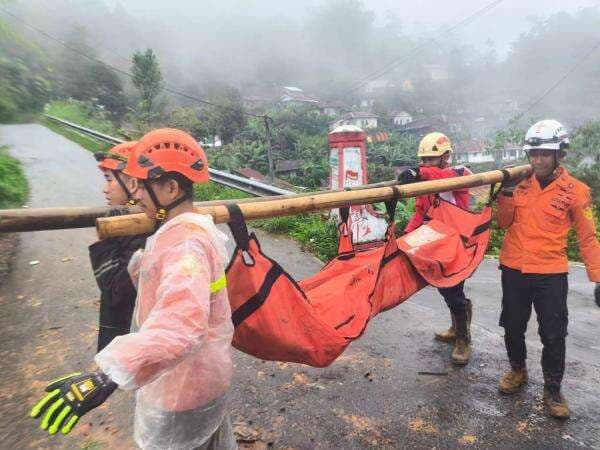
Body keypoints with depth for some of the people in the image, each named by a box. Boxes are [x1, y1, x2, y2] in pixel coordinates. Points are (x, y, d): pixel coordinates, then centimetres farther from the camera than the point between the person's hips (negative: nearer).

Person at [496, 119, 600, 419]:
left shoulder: (575, 191, -6)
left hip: (551, 274, -3)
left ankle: (552, 390, 24)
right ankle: (517, 369, 40)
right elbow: (505, 224, 5)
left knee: (554, 336, 4)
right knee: (513, 328, 16)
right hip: (514, 270, 3)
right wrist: (506, 194, -9)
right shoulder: (520, 184, 2)